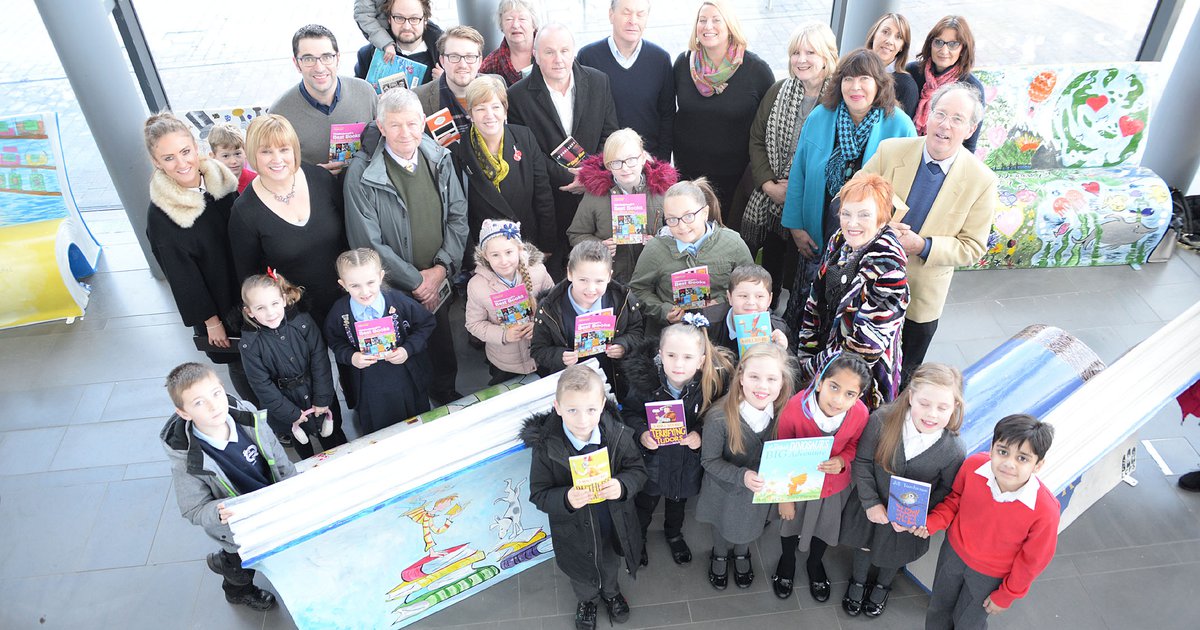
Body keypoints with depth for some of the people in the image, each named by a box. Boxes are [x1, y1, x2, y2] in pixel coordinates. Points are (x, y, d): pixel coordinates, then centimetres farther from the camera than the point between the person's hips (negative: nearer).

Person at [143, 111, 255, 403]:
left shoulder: (219, 179, -9)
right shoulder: (160, 215, -23)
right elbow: (183, 277, -15)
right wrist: (210, 321, -9)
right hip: (219, 305, -4)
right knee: (240, 363, 13)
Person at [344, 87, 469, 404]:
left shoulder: (440, 158, -1)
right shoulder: (362, 173, -16)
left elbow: (458, 217, 3)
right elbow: (368, 243, -16)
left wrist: (441, 268, -9)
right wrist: (416, 281, -13)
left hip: (441, 281, 4)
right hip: (394, 291, -4)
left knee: (444, 353, 19)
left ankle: (446, 394, 47)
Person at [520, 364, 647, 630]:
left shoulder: (617, 434, -24)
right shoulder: (545, 446, -28)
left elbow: (638, 469, -11)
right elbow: (539, 494, -19)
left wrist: (622, 485, -33)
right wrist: (566, 499, -40)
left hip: (613, 522, 2)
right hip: (575, 530, -1)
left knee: (609, 563, 33)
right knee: (582, 572, 29)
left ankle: (611, 592, 68)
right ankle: (586, 600, 64)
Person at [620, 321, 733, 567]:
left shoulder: (712, 382, -26)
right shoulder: (645, 380, -28)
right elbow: (629, 411, -11)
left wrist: (701, 434, -28)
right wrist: (641, 432, -29)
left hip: (687, 461, 2)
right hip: (653, 458, -1)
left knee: (678, 501, 32)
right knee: (644, 504, 25)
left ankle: (674, 533, 63)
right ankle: (637, 538, 56)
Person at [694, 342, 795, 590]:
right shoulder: (719, 417, -36)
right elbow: (709, 460, -23)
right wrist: (742, 476, -36)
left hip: (762, 490, 3)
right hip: (725, 490, -2)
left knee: (750, 526, 32)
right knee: (723, 527, 29)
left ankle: (742, 554, 65)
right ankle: (720, 555, 62)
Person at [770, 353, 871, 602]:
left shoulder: (860, 413, -30)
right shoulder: (794, 409, -37)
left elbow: (854, 445, -6)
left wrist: (842, 461, -28)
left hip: (835, 484, 2)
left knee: (825, 526, 29)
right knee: (791, 523, 27)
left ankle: (815, 564, 62)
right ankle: (787, 561, 60)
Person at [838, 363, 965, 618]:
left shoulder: (953, 451, -30)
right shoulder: (882, 420, -32)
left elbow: (945, 490, -12)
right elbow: (862, 461, -17)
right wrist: (870, 502, -16)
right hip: (871, 506, 0)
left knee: (894, 556, 30)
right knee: (864, 546, 29)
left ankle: (882, 587, 64)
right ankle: (857, 581, 62)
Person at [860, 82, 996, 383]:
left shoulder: (982, 181, -13)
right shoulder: (890, 151, -12)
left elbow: (972, 247, -9)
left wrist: (923, 246, -25)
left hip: (922, 297, 0)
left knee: (903, 375, 19)